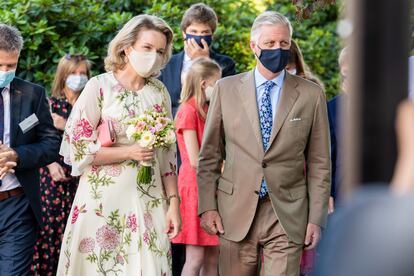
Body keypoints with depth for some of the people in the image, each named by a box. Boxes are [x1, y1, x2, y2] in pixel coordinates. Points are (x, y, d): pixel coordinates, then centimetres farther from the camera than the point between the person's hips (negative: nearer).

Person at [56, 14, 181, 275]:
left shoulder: (159, 91, 7)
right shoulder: (99, 86, -5)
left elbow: (168, 153, 10)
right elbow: (74, 148, -9)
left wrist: (173, 202, 3)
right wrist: (128, 152, -15)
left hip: (149, 202, 4)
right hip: (104, 200, -3)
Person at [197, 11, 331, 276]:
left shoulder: (311, 94, 2)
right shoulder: (226, 89, 4)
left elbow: (319, 163, 4)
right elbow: (209, 154, 7)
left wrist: (316, 219, -1)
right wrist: (207, 206, -1)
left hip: (287, 215, -1)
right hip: (235, 213, 1)